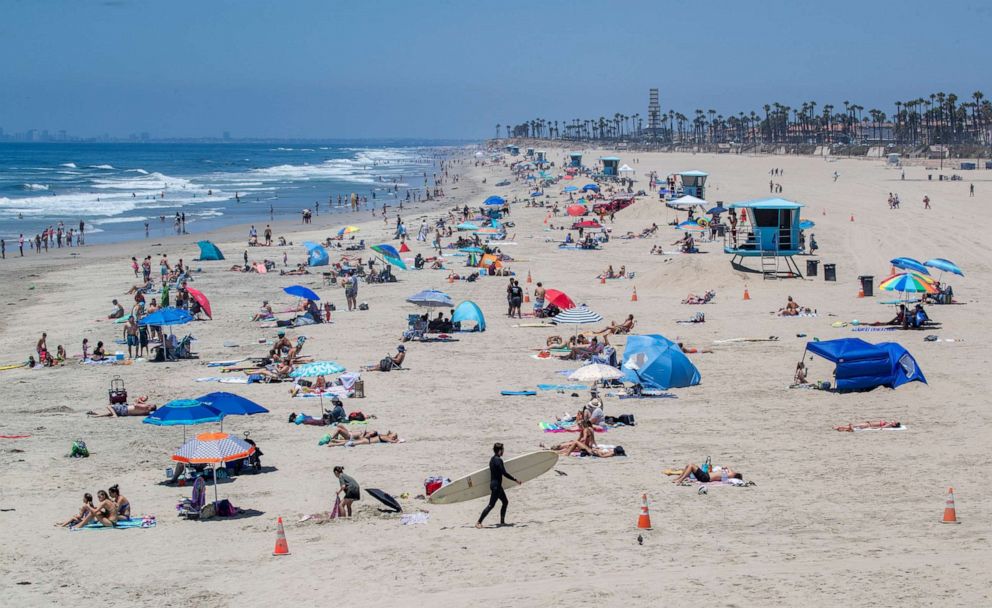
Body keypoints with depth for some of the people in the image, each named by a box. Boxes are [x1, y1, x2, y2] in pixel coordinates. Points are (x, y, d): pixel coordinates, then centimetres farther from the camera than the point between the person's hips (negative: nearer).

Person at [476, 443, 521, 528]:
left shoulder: (492, 459, 12)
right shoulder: (498, 460, -18)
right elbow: (504, 473, -22)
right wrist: (515, 480, -17)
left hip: (493, 484, 10)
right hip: (496, 485, -10)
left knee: (505, 502, 17)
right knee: (491, 505, -9)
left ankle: (502, 521, 20)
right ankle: (479, 522, -10)